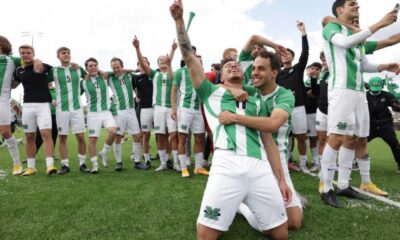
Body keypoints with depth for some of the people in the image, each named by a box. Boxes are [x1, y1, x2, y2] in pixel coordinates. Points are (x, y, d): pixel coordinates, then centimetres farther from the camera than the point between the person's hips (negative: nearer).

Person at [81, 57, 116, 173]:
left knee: (112, 131, -22)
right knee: (92, 139, -2)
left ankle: (104, 153, 4)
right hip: (93, 114, -1)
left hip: (106, 112, 1)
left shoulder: (104, 78, 7)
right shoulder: (84, 83, 2)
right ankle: (95, 165, 11)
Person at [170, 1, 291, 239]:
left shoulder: (257, 102, 24)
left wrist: (281, 179, 14)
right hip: (226, 166, -3)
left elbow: (268, 140, 20)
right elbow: (190, 58, 8)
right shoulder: (212, 93, 17)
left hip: (260, 168, 3)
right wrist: (179, 20, 2)